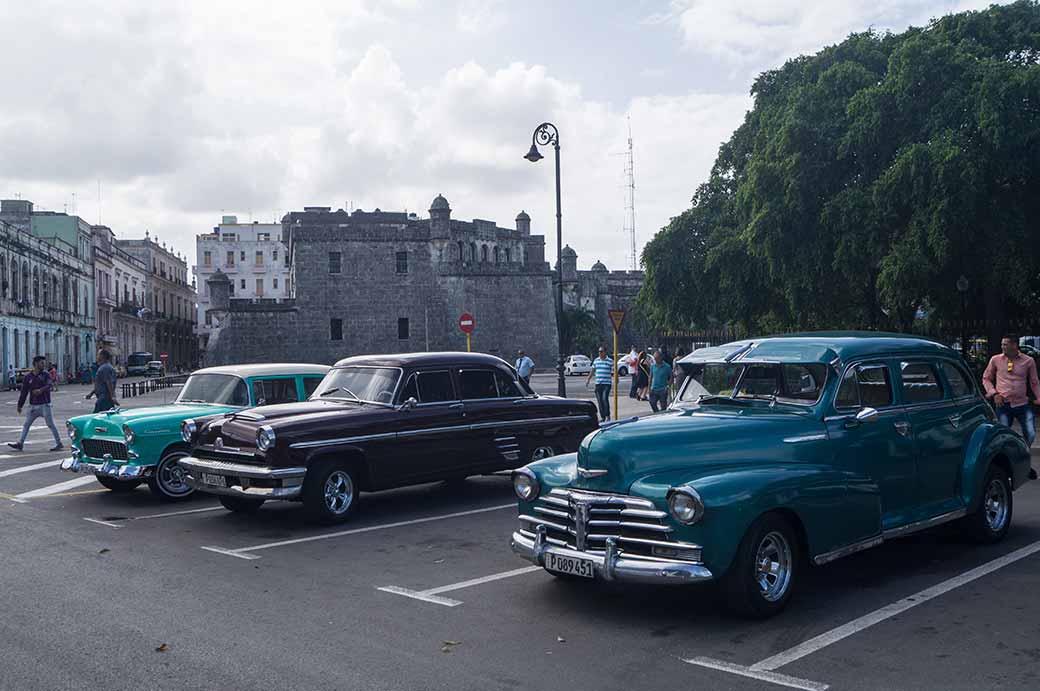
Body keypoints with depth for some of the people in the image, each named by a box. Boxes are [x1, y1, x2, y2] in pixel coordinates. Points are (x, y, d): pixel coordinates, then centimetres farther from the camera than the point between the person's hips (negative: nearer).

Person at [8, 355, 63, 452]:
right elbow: (24, 392, 10)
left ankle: (58, 443, 3)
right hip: (33, 406, 4)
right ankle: (20, 444, 14)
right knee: (26, 425, 7)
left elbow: (49, 385, -17)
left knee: (50, 424, -2)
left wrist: (41, 390, -37)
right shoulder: (28, 377, 6)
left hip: (44, 405, -4)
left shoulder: (45, 375, 0)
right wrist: (20, 405, 10)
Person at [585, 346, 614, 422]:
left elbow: (613, 372, 0)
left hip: (607, 383, -5)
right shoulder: (596, 360, 11)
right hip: (598, 383, 5)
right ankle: (602, 416, 14)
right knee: (599, 400, 4)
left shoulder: (610, 361, -1)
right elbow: (592, 371, 18)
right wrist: (588, 379, 13)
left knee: (605, 399, -16)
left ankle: (607, 415, -4)